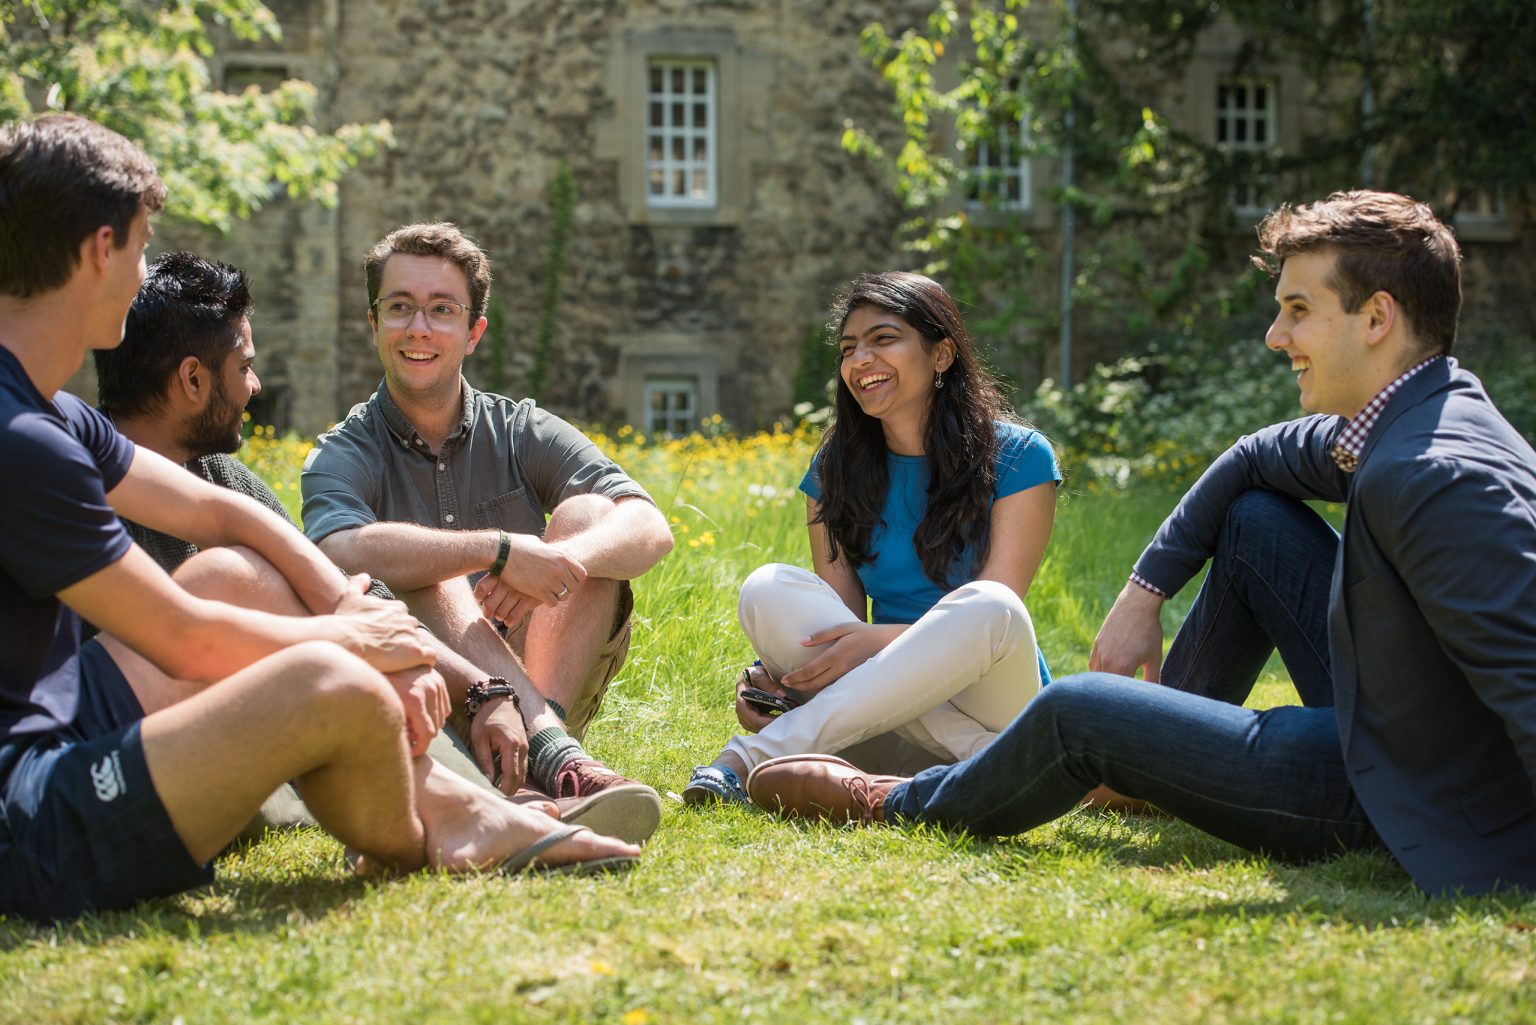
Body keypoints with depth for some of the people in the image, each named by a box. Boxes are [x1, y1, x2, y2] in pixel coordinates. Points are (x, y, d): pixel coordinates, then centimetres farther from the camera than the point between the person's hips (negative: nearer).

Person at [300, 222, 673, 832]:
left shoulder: (524, 434, 7)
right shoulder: (343, 456, -1)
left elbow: (651, 529, -9)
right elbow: (342, 553, -27)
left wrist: (564, 560, -31)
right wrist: (498, 550, -35)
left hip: (548, 688, 3)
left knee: (586, 514, -14)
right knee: (421, 571, -27)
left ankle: (546, 731, -36)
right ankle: (550, 753, -47)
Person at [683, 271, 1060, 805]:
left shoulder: (1017, 458, -4)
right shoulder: (835, 470, 8)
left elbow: (993, 608, -12)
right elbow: (842, 618, 2)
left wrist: (884, 640, -28)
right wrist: (777, 672, -20)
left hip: (989, 697, -3)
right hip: (889, 715, 3)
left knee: (986, 608, -35)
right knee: (768, 589, -21)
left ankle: (757, 754, -35)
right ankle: (989, 763, -32)